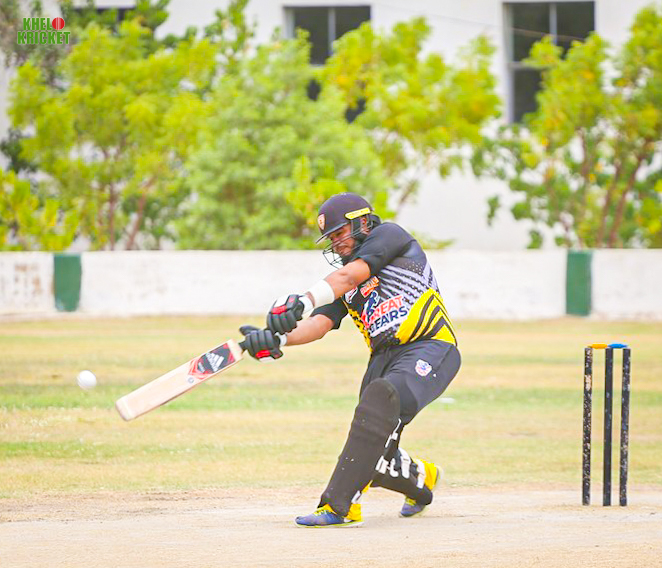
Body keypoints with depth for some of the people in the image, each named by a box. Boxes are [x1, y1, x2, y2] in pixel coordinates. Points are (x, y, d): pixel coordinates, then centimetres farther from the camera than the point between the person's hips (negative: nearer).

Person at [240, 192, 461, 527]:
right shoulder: (343, 286, 19)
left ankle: (338, 506, -37)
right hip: (384, 356, 8)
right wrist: (276, 339, -18)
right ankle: (420, 477, 32)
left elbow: (350, 276, -17)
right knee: (374, 458, -4)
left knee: (380, 398, -34)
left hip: (431, 347, -8)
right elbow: (319, 325, 2)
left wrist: (303, 302, -31)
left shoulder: (388, 236, 1)